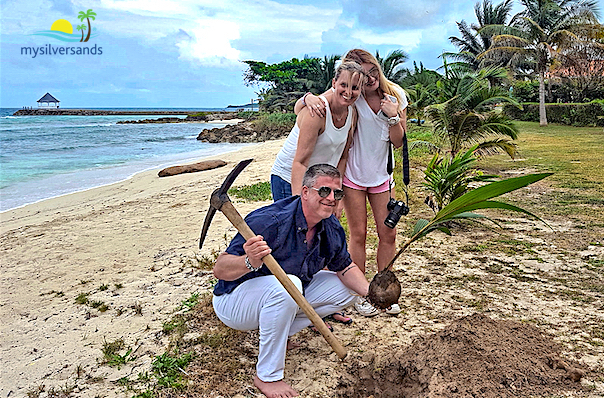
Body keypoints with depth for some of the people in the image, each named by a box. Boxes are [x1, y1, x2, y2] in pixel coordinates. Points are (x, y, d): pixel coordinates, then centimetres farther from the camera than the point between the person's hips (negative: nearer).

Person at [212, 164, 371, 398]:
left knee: (348, 289, 3)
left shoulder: (332, 229, -8)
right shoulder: (269, 221, -31)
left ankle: (282, 332, 5)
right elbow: (219, 270, -30)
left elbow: (344, 267, 5)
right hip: (234, 303, -7)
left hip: (287, 296, 7)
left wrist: (370, 291, -13)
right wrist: (250, 262, -51)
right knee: (287, 284, -38)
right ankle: (267, 376, -19)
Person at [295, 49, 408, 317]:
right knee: (358, 235, 2)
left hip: (382, 175, 3)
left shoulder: (395, 95, -6)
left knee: (388, 235, 7)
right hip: (352, 175, -3)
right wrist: (309, 97, -37)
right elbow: (298, 108, -15)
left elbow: (398, 142, -5)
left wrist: (393, 117, -21)